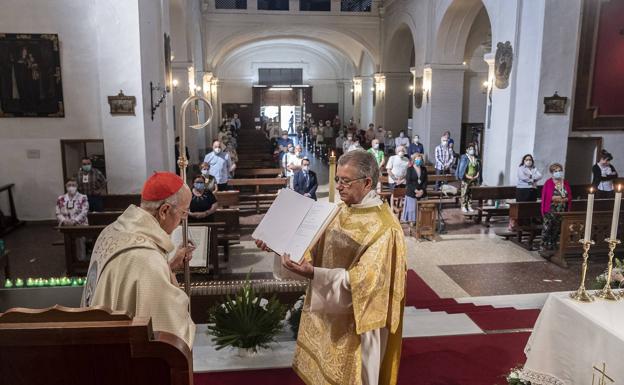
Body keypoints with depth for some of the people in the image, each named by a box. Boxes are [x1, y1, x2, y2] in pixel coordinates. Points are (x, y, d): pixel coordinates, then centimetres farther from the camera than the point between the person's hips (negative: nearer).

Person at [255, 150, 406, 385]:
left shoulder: (383, 227, -24)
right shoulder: (341, 211, 1)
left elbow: (364, 279, -29)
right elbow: (313, 244, 4)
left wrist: (313, 274, -37)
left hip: (356, 317, -7)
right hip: (329, 310, 7)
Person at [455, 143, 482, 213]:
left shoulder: (476, 159, 8)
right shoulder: (464, 158, -7)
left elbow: (478, 169, 11)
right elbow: (461, 169, -10)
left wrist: (476, 176, -4)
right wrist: (467, 176, -16)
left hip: (474, 179, 5)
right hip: (466, 179, -5)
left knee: (471, 193, 9)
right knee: (464, 192, -2)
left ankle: (470, 206, 17)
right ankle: (463, 206, 6)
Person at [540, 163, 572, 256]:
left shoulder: (566, 183, 10)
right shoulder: (548, 183, -4)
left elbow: (570, 196, 9)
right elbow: (545, 197, -8)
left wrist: (565, 199, -10)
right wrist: (554, 198, -20)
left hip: (562, 211, 5)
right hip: (550, 211, -5)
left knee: (556, 230, 10)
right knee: (547, 230, -7)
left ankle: (552, 248, 18)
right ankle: (544, 248, -1)